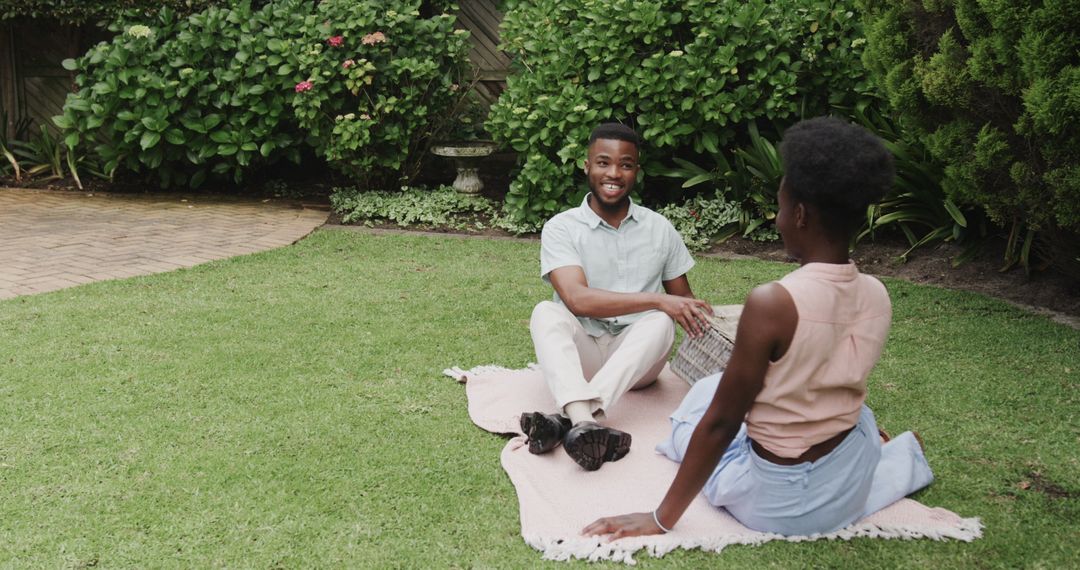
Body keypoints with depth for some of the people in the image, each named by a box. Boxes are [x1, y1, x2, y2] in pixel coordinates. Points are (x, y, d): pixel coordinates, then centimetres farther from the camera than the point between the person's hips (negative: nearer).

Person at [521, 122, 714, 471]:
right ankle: (584, 424, -55)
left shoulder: (659, 229, 5)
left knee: (660, 322, -29)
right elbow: (577, 299, -20)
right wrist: (658, 300, -27)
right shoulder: (561, 228, -5)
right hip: (579, 353, -1)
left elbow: (683, 301, 11)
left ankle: (567, 422, -47)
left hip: (638, 356, 2)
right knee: (546, 313, -30)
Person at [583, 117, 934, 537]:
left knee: (701, 399, 25)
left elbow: (721, 422, -21)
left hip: (779, 505, -5)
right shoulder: (878, 297, -8)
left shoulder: (772, 303, -28)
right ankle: (899, 458, 19)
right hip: (851, 490, 5)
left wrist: (663, 518, -10)